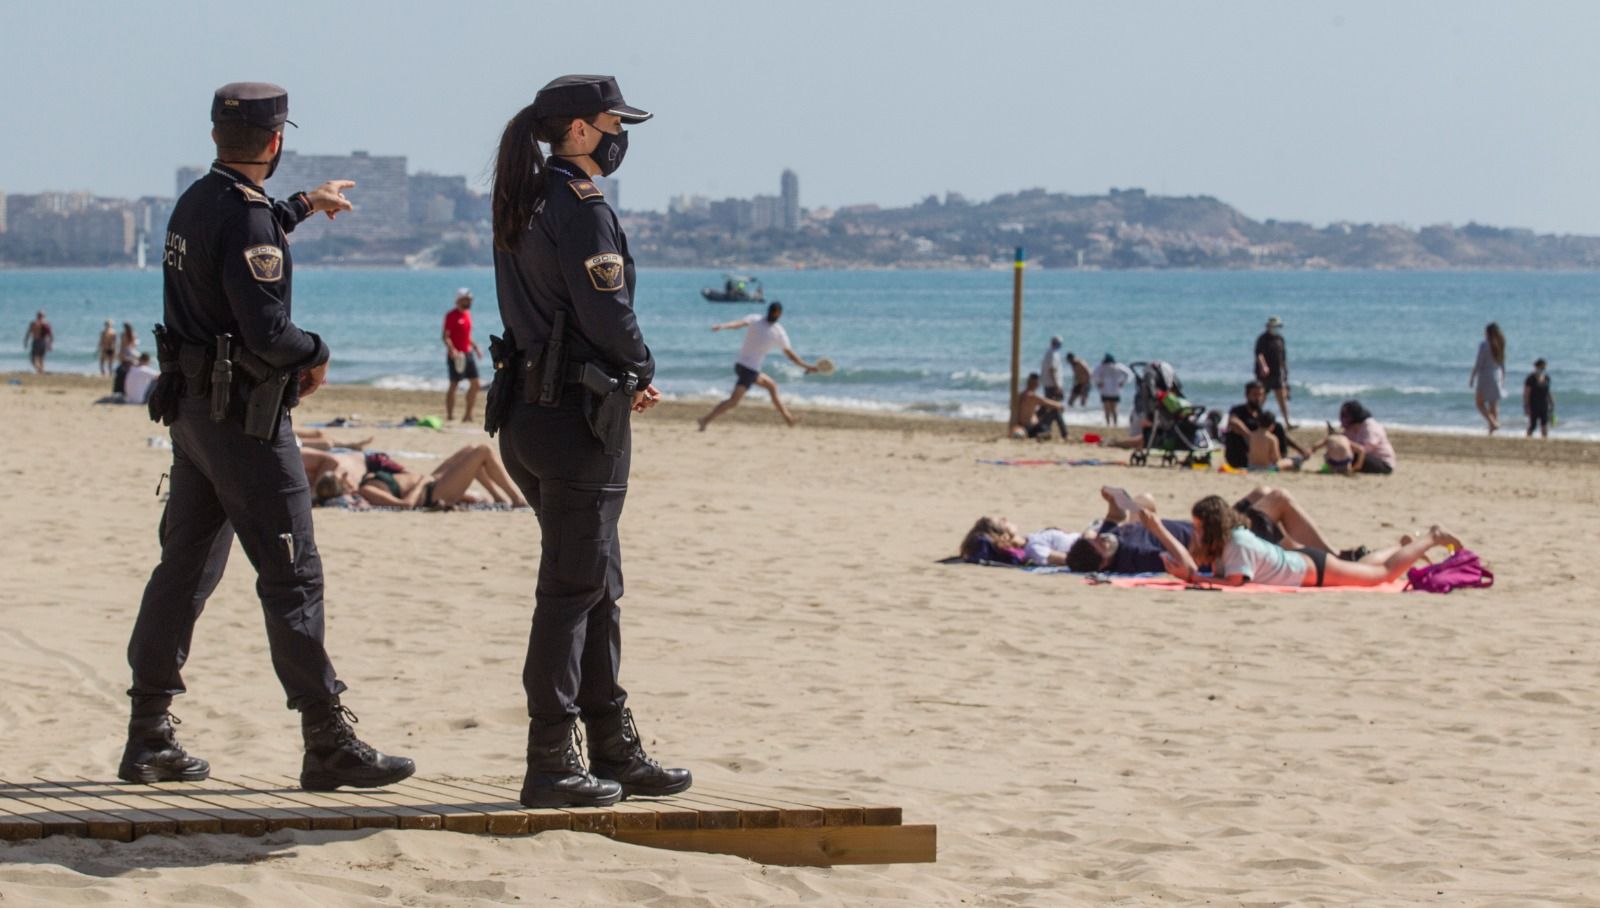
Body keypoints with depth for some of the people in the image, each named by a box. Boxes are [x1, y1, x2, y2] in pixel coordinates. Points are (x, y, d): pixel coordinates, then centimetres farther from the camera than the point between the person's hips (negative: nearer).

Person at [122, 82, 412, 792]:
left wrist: (303, 206, 47)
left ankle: (149, 736, 16)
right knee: (292, 576, -7)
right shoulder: (245, 219, -19)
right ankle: (329, 744, -7)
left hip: (191, 406, 10)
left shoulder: (196, 202, 10)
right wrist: (317, 352, -5)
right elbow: (267, 331, -25)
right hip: (243, 416, -9)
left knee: (185, 567, 13)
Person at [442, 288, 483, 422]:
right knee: (454, 385, -3)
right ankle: (450, 415, 2)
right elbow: (445, 336, -14)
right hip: (456, 355, -8)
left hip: (468, 354, 8)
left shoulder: (467, 314, 15)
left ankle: (468, 414, 10)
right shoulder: (451, 315, -10)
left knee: (475, 383, 3)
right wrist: (452, 350, -27)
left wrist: (475, 347, 16)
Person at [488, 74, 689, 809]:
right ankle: (550, 766, -1)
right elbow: (609, 316, -20)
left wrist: (625, 377, 10)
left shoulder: (523, 207, 13)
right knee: (571, 589, -4)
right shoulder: (581, 208, -16)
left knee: (599, 584, 16)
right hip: (579, 417, -10)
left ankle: (615, 751, 21)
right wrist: (642, 370, 0)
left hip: (530, 409, 10)